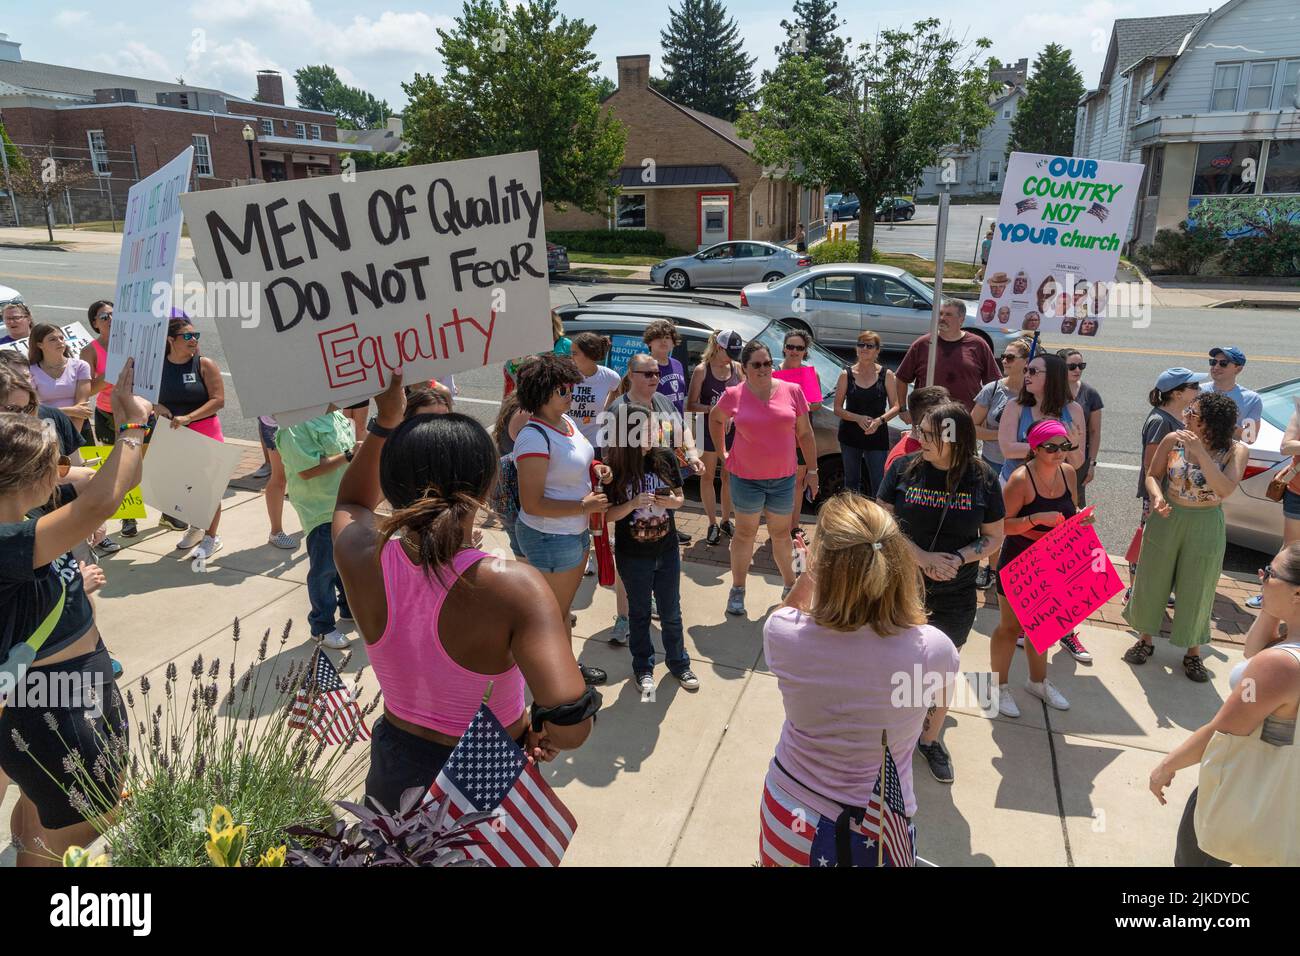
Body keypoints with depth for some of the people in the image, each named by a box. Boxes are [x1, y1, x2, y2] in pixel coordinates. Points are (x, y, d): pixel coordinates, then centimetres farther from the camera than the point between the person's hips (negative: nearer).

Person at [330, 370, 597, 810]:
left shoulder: (362, 559, -21)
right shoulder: (513, 585, -34)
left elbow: (351, 503, 5)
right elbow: (570, 725, -42)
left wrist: (385, 422, -2)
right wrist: (537, 727, -21)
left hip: (395, 767, 3)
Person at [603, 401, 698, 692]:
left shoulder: (666, 458, -10)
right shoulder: (613, 468, -16)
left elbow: (680, 498, 3)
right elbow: (609, 514, -10)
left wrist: (671, 501, -19)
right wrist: (633, 504, -27)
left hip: (667, 551, 2)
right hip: (633, 556, -2)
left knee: (671, 612, 17)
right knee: (639, 613, 17)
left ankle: (678, 663, 38)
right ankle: (643, 668, 36)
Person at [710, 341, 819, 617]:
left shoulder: (792, 391, -5)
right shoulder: (734, 396, -7)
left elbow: (805, 433, 2)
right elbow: (715, 419, 14)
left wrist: (812, 471, 2)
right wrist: (722, 453, 9)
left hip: (783, 477, 1)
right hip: (745, 477, -1)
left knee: (781, 533, 16)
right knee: (745, 533, 11)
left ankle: (790, 586, 33)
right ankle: (737, 590, 24)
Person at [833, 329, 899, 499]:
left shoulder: (886, 375, 0)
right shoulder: (847, 375, 1)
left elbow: (895, 407, 1)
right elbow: (838, 409, -1)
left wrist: (880, 420, -18)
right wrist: (858, 418, -17)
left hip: (877, 436, -1)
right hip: (850, 436, 2)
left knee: (878, 485, -8)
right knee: (851, 482, 13)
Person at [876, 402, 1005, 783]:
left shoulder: (982, 479, -9)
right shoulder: (904, 468, -10)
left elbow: (993, 537, -1)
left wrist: (959, 558, -19)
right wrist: (922, 557, -20)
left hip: (954, 596, 1)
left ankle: (931, 738, 40)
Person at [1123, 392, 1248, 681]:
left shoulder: (1236, 451, -14)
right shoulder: (1173, 440, -11)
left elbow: (1225, 490, -28)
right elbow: (1153, 475, 0)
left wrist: (1200, 452, -33)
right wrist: (1157, 497, -21)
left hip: (1205, 527, -1)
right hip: (1167, 519, 1)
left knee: (1197, 591, 10)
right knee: (1152, 583, 13)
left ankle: (1193, 652, 31)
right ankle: (1145, 640, 35)